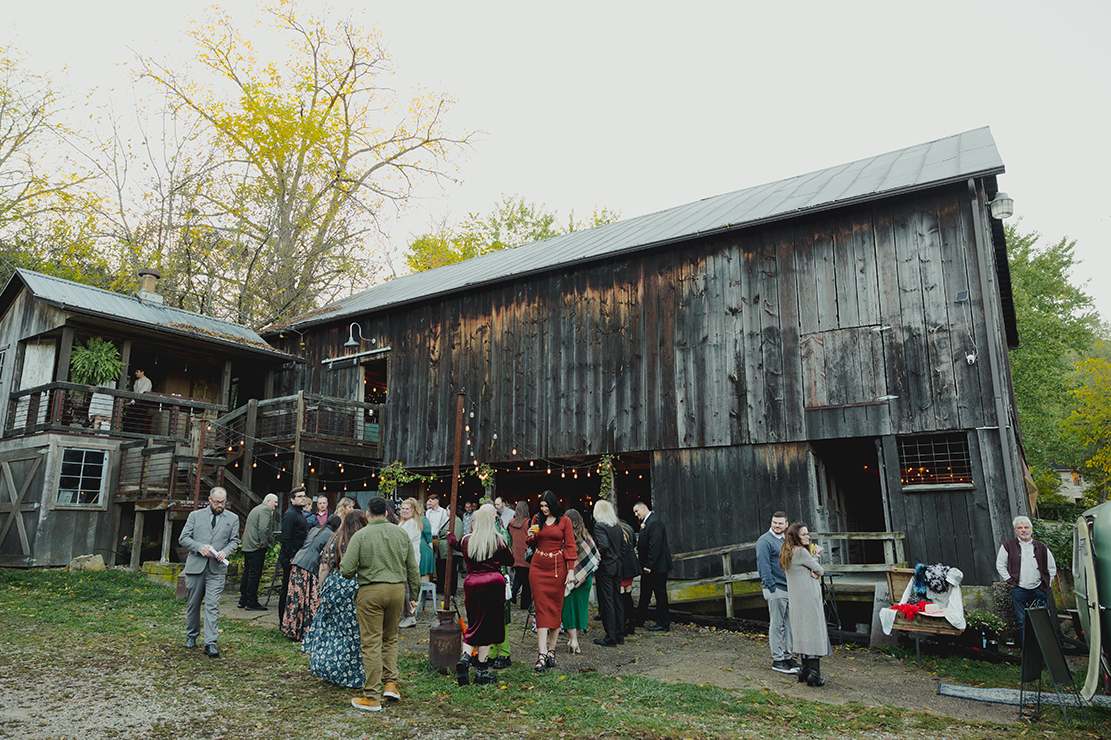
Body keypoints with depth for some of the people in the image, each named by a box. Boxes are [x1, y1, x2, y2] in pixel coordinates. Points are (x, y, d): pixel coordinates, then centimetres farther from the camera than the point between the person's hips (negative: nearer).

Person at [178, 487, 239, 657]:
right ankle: (191, 635, 32)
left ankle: (210, 643, -9)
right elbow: (183, 538, 3)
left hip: (217, 568, -1)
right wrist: (200, 547, -13)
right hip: (195, 566, 1)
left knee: (212, 605, -8)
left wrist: (225, 552, -10)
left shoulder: (232, 519, 8)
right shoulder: (195, 515, 7)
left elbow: (234, 541, 10)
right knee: (193, 603, 12)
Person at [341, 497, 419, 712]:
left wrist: (357, 570, 13)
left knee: (371, 642, 2)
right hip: (398, 589, 4)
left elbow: (346, 570, -9)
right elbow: (413, 568, 9)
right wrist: (414, 594, 17)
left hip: (371, 591, -4)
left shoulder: (361, 535, -6)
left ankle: (372, 698, 7)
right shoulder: (401, 533, 6)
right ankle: (391, 683, 16)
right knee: (390, 637, 21)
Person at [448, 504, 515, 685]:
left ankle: (464, 658, -8)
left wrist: (450, 536, 49)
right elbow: (510, 561, 10)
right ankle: (482, 672, 8)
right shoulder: (498, 541, -1)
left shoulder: (467, 540, 4)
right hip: (493, 583, -2)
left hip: (471, 583, 2)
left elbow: (457, 545, 28)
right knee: (488, 626, 5)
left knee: (474, 625, 15)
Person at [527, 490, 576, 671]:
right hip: (538, 566, 2)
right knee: (541, 608, -4)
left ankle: (551, 650, 14)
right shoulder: (537, 519, 8)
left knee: (555, 608, 4)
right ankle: (542, 654, -7)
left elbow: (569, 546, -1)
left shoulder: (564, 521, 0)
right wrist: (531, 537, -7)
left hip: (557, 567, -2)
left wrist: (571, 570, -7)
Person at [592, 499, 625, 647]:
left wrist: (597, 558, -11)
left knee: (607, 602, -2)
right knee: (617, 600, 13)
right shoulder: (618, 527, 9)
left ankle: (611, 638, 3)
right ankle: (620, 636, 20)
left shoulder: (599, 526, -13)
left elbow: (603, 545, -25)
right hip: (617, 567, 7)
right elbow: (623, 546, 12)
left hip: (605, 568, -7)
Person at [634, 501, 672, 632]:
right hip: (649, 566, 10)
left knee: (660, 594, 0)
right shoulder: (646, 522, 13)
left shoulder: (654, 522, -19)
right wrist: (639, 543, -1)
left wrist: (649, 566, -23)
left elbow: (655, 545, -24)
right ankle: (639, 619, 29)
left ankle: (663, 624, 9)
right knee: (645, 593, 18)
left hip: (657, 566, -10)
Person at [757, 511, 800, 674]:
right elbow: (763, 566, -15)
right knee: (776, 625, -2)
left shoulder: (786, 540, 14)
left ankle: (787, 656, 23)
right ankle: (777, 660, 6)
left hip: (789, 588, 8)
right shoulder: (765, 541, -11)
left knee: (788, 624, 13)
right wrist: (772, 587, -18)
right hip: (776, 589, -8)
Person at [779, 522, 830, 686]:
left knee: (802, 631, 13)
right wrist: (817, 573, 13)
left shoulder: (787, 553, 13)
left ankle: (805, 670, 18)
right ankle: (814, 674, -5)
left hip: (795, 599, 9)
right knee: (813, 631, -5)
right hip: (808, 598, -9)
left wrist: (813, 574, -3)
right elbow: (820, 570, -7)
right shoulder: (801, 552, -15)